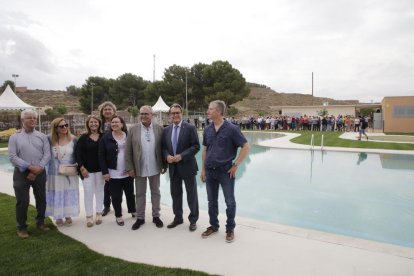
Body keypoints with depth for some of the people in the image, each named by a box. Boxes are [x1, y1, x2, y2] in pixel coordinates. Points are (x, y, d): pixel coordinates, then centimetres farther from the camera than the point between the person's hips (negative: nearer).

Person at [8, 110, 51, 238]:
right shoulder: (15, 137, 0)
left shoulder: (42, 136, 5)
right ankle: (22, 227, 19)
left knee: (41, 199, 11)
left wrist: (38, 168, -14)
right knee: (22, 201, 3)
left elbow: (47, 154, -2)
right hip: (21, 173, -2)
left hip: (39, 173, 2)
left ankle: (40, 222, 30)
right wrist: (30, 167, -16)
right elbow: (12, 157, -8)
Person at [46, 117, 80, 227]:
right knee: (57, 194, 8)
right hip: (55, 172, -1)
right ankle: (58, 216, 23)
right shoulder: (50, 140, -6)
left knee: (69, 193, 9)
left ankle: (68, 215, 25)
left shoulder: (73, 139, -4)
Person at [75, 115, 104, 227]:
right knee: (88, 191, 1)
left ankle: (99, 213, 23)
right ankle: (89, 216, 12)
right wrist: (82, 168, -9)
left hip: (100, 169, 1)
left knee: (99, 191, 10)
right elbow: (77, 153, -3)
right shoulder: (83, 137, -1)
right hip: (87, 169, 0)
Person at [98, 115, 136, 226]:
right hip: (113, 174, -1)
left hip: (128, 172, 2)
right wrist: (105, 172, -9)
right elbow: (101, 156, -4)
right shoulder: (105, 138, -3)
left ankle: (133, 211, 37)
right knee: (116, 196, 7)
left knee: (130, 193, 16)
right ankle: (118, 216, 24)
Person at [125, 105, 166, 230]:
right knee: (140, 194, 12)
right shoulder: (133, 129, -2)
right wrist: (130, 167, -6)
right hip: (139, 168, 0)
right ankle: (140, 218, 27)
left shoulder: (159, 128, -2)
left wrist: (164, 165, -1)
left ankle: (156, 216, 28)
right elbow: (128, 150, -2)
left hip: (155, 167, 0)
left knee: (155, 192, 13)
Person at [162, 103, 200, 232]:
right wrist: (167, 156, -10)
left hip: (187, 166, -4)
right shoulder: (166, 130, 8)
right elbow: (163, 147, 11)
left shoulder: (190, 128, -7)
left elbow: (196, 146, -11)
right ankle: (177, 218, 32)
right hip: (173, 167, 5)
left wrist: (182, 156, -19)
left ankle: (193, 220, 21)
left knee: (191, 194, 6)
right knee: (175, 194, 15)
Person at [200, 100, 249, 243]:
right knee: (212, 201, 15)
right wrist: (203, 169, 9)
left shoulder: (232, 129, -12)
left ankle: (230, 229, 25)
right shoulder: (207, 130, 3)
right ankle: (213, 226, 32)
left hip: (226, 171, -4)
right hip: (210, 171, 4)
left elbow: (246, 147, -9)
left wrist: (236, 165, -11)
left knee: (230, 202, 7)